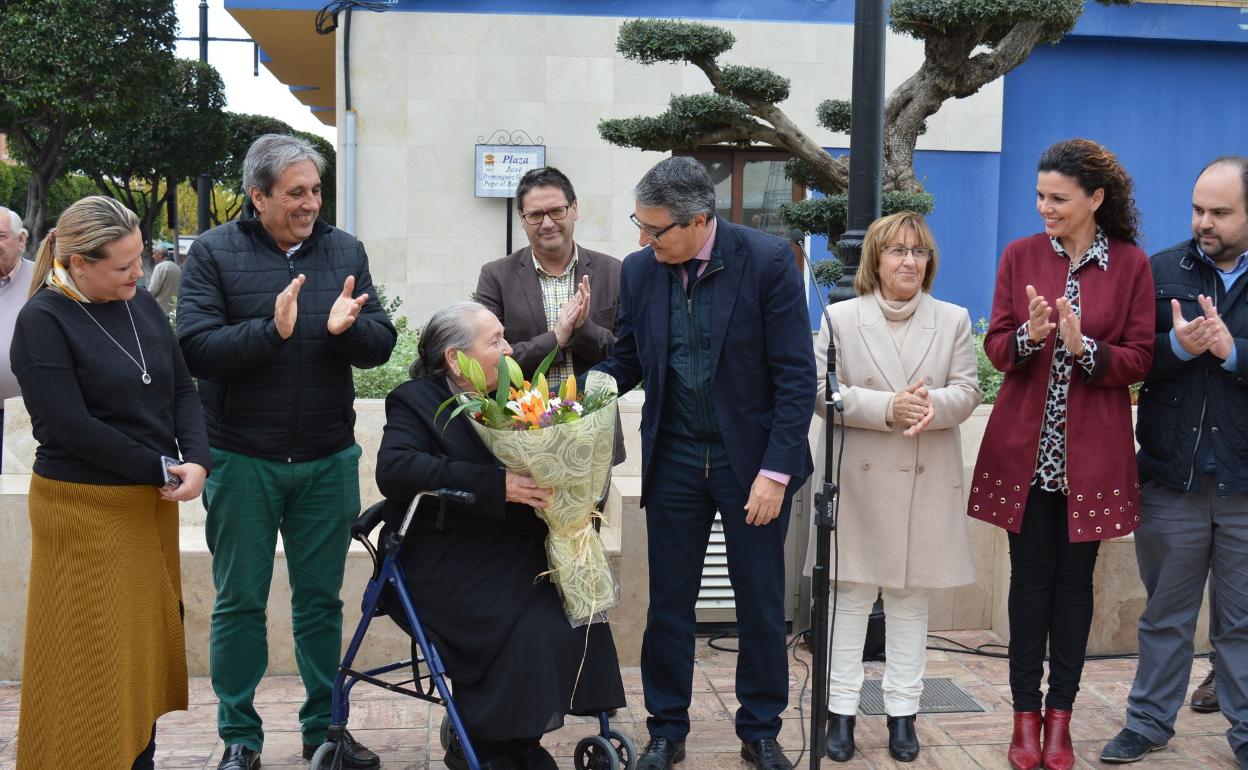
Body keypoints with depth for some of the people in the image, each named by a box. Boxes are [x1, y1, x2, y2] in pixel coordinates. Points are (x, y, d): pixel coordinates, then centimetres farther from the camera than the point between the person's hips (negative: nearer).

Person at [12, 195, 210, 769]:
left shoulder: (142, 306, 7)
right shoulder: (43, 321, -11)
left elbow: (181, 388, 8)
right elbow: (71, 425, -18)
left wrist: (196, 460, -9)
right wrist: (160, 469, -15)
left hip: (153, 504, 6)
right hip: (86, 509, -6)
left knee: (147, 647, 12)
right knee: (93, 658, -1)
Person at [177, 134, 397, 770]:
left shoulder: (344, 251, 6)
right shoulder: (213, 253, -4)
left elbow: (381, 344, 1)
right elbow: (196, 348, -14)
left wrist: (347, 328, -20)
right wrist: (272, 330, -26)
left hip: (329, 459, 3)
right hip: (242, 460, -3)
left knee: (321, 598, 12)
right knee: (239, 602, 6)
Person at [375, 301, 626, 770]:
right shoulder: (417, 401, -5)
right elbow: (393, 469, -23)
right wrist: (495, 485, -29)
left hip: (511, 553, 6)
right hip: (448, 560, -6)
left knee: (578, 618, -13)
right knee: (525, 634, -24)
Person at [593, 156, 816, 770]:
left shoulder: (767, 261, -13)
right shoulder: (639, 270, -1)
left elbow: (796, 375, -12)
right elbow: (627, 360, 10)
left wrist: (776, 470, -16)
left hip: (751, 459, -3)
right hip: (673, 459, 3)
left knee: (761, 604, 9)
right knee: (669, 602, 9)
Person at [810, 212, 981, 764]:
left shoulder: (954, 319, 9)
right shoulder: (841, 318, 3)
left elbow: (968, 391, 2)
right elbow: (822, 390, -5)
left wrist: (934, 404, -20)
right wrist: (888, 407, -18)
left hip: (927, 482, 2)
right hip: (857, 476, -1)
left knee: (912, 598, 6)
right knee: (851, 594, 2)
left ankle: (902, 712, 14)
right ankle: (841, 711, 9)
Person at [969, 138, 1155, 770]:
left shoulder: (1131, 265, 0)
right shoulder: (1020, 255, 3)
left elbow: (1139, 360, -2)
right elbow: (996, 348, 1)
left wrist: (1085, 348, -21)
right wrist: (1029, 336, -21)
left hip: (1092, 450, 0)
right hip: (1025, 445, 1)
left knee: (1075, 576, 6)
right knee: (1030, 576, 4)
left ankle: (1059, 717, 16)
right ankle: (1026, 715, 14)